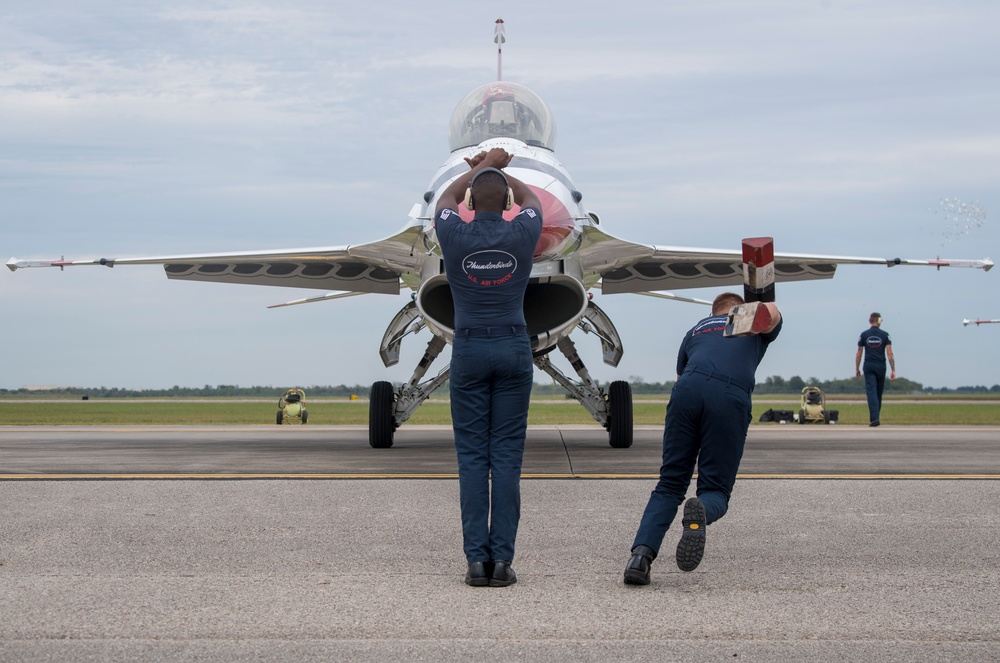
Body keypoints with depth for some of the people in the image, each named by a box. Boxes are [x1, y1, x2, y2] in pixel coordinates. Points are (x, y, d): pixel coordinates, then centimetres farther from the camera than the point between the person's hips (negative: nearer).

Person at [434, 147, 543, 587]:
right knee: (507, 458, 1)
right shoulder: (523, 235, -4)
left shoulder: (455, 236, -6)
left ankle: (477, 559, -3)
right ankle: (502, 559, -2)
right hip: (514, 347, 0)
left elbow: (447, 198, 18)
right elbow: (529, 198, 21)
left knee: (472, 457, 2)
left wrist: (481, 167, 33)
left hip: (469, 349, 0)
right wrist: (499, 170, 37)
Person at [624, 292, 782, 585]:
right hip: (731, 397, -2)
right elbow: (770, 313, 9)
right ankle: (701, 510, -32)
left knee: (670, 484, 9)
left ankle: (642, 553, -14)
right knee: (716, 489, 6)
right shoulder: (756, 323, 32)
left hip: (688, 389, 2)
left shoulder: (695, 330, 37)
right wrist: (766, 315, -7)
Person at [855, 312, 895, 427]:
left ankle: (874, 417, -21)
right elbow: (889, 354, -6)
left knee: (871, 391, -7)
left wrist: (857, 369, 13)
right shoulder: (884, 335, -1)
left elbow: (858, 354, 3)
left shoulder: (864, 335, 1)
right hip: (881, 366, 1)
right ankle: (877, 415, 26)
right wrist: (893, 370, -5)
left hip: (868, 367, -1)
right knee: (879, 392, 15)